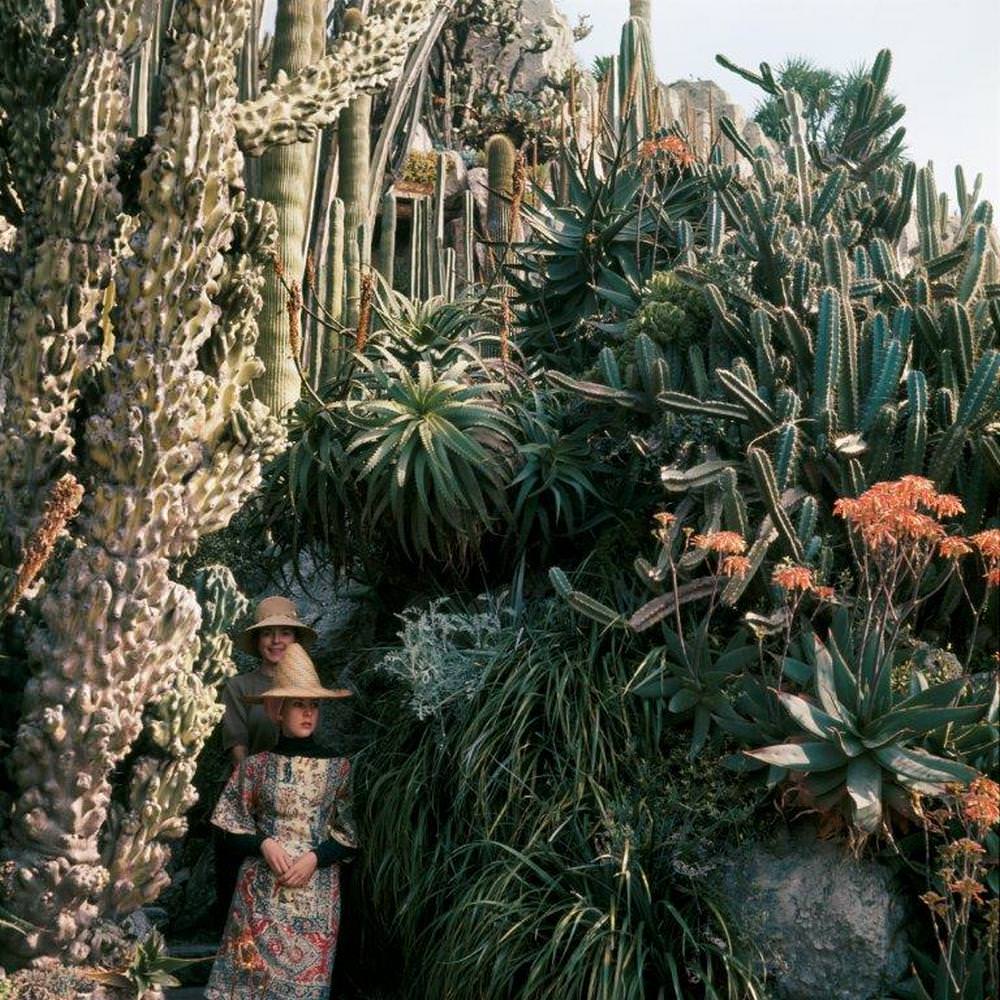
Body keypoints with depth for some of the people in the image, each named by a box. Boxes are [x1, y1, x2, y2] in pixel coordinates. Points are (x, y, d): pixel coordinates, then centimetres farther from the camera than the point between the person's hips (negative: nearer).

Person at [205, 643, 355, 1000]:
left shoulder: (338, 767, 2)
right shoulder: (256, 766, 2)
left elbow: (352, 835, 3)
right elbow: (231, 830, 5)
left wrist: (316, 857, -11)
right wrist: (263, 844, -12)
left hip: (316, 893, 0)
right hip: (261, 890, 0)